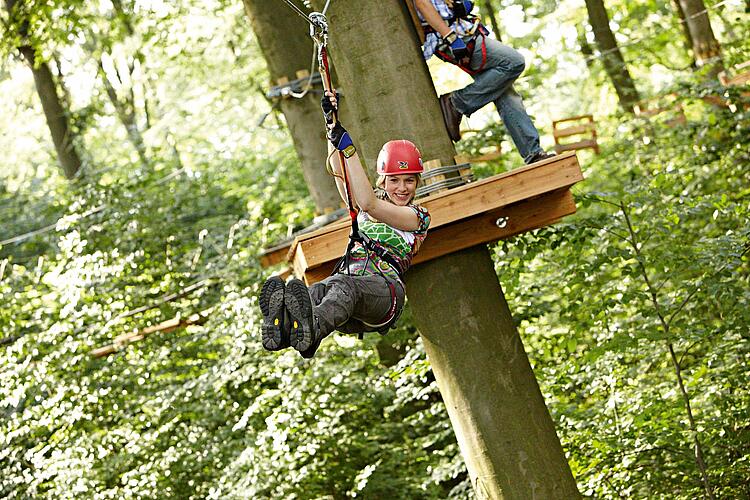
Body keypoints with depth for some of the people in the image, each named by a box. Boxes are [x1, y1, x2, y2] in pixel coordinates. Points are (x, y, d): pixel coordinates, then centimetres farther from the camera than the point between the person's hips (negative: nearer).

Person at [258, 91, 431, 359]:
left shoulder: (418, 216, 15)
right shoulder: (368, 202, 30)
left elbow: (367, 203, -2)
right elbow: (338, 170, 12)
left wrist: (347, 146, -6)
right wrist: (332, 124, -2)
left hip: (383, 285, -4)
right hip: (347, 278, 4)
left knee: (342, 285, -41)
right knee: (318, 290, -37)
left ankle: (311, 331, -76)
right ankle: (282, 328, -72)